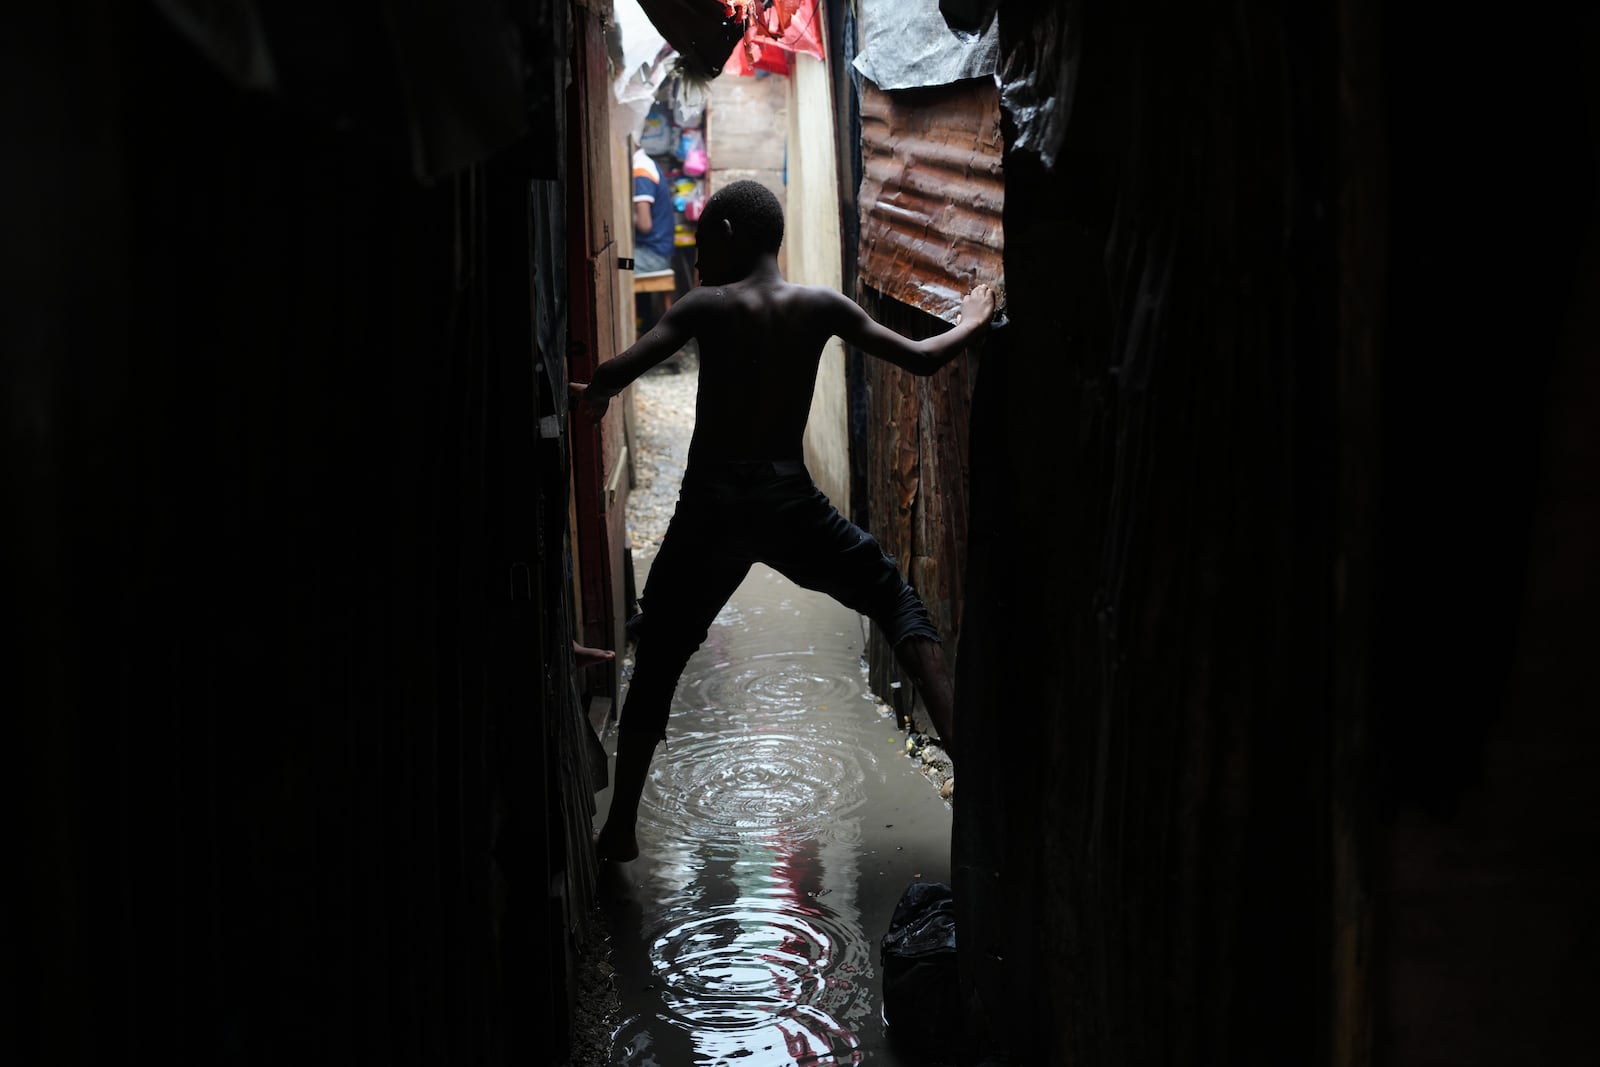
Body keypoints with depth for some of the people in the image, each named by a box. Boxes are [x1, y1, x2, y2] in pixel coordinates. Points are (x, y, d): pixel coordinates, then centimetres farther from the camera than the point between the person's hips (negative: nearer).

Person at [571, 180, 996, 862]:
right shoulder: (821, 306, 3)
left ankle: (620, 827, 13)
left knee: (656, 663, 13)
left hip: (710, 504, -1)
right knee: (894, 599, 20)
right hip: (788, 498, 1)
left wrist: (590, 395, 9)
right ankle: (956, 735, 5)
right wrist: (970, 325, 25)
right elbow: (920, 360, 6)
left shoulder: (706, 306, -2)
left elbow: (614, 376, -14)